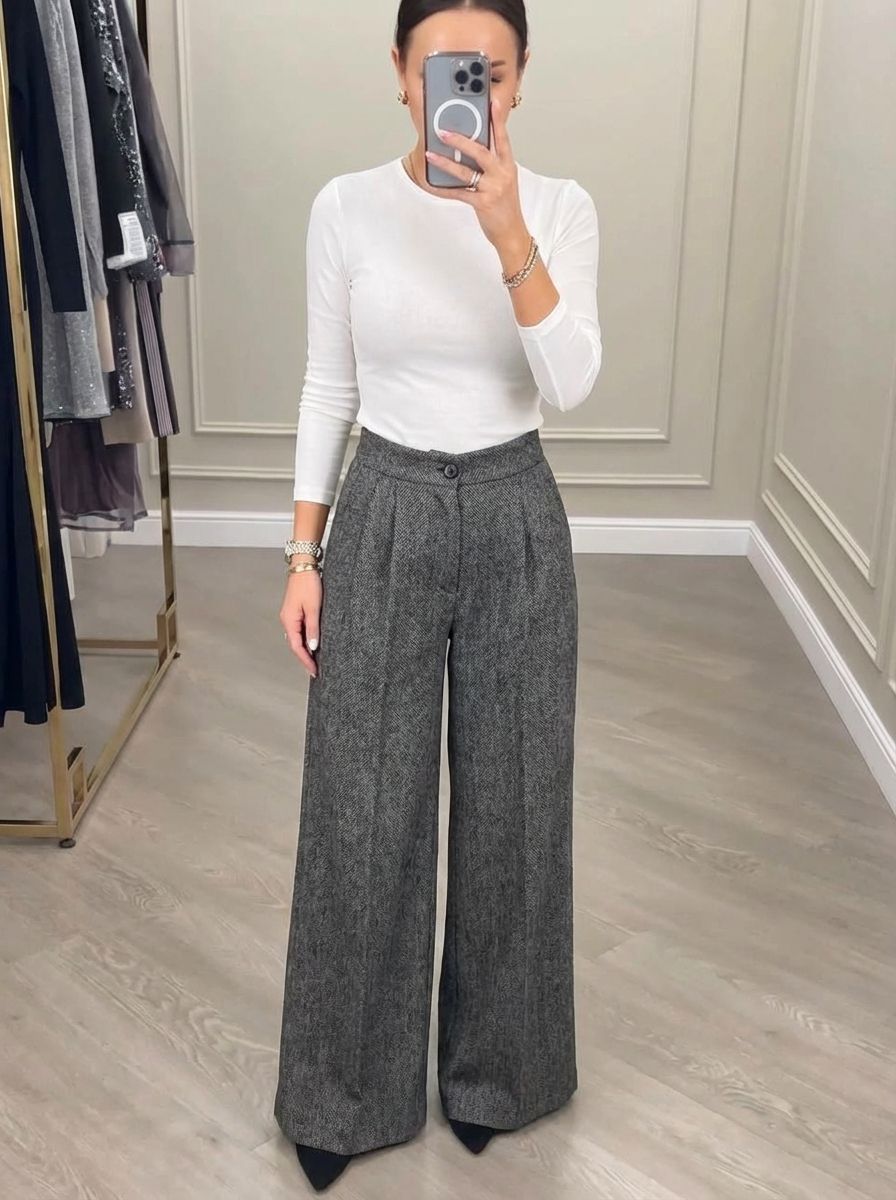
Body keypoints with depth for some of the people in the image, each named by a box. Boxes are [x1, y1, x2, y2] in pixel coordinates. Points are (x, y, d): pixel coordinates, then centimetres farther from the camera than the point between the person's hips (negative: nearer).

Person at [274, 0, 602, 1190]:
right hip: (386, 518, 0)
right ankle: (344, 1085, 29)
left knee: (510, 802, 10)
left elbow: (572, 385, -18)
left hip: (516, 522, 0)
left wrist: (508, 235, -30)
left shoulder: (560, 206, -4)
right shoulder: (347, 206, -2)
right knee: (362, 811, 6)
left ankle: (489, 1063, 35)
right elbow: (329, 388, 3)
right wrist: (304, 554, 0)